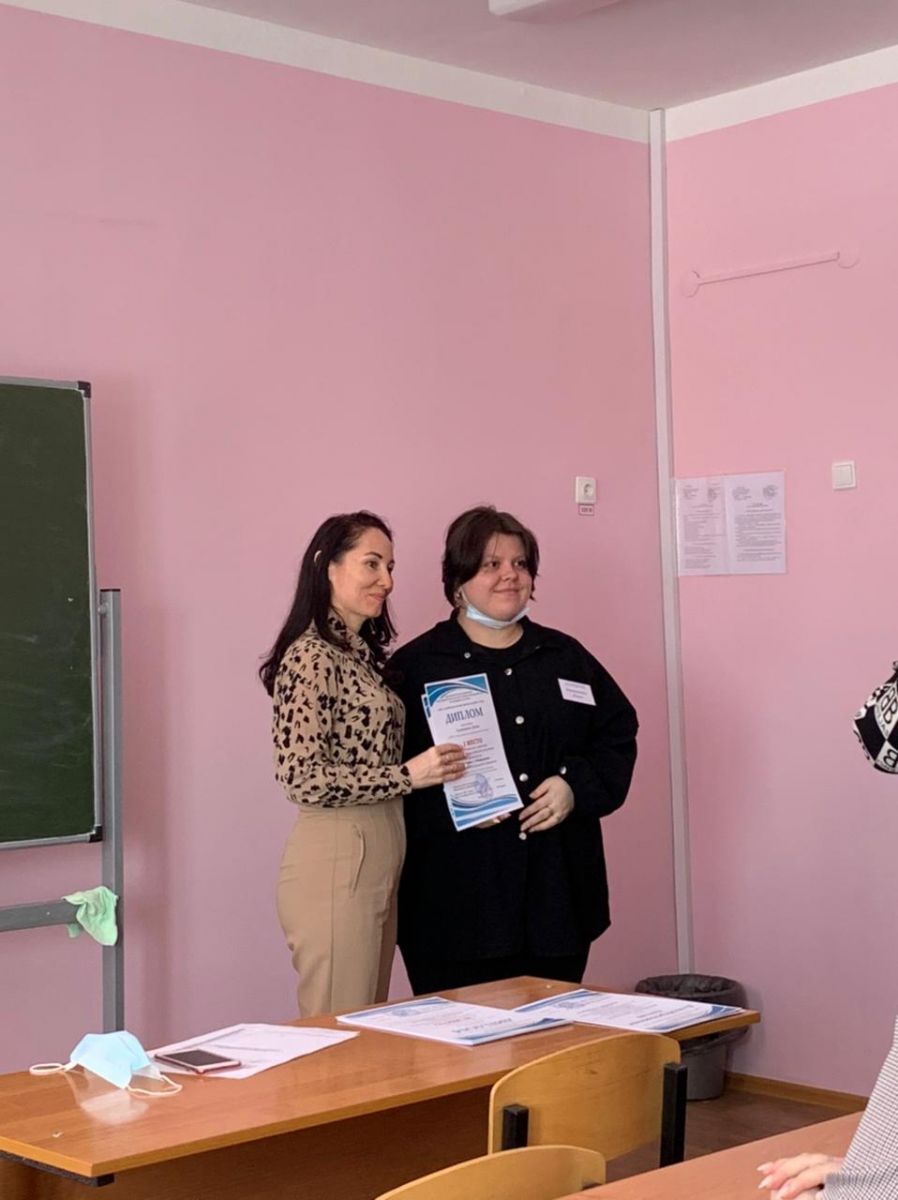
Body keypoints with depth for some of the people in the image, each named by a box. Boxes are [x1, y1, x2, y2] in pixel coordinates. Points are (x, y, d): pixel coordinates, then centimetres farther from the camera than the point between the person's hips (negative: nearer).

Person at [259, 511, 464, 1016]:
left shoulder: (364, 652, 16)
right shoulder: (311, 655, -12)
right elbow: (302, 777, -19)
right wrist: (407, 775, -18)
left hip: (380, 857, 9)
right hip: (335, 861, -9)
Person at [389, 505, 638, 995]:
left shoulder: (566, 657, 15)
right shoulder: (414, 666, 2)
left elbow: (618, 737, 14)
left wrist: (576, 786, -3)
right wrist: (452, 804, -18)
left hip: (557, 893, 4)